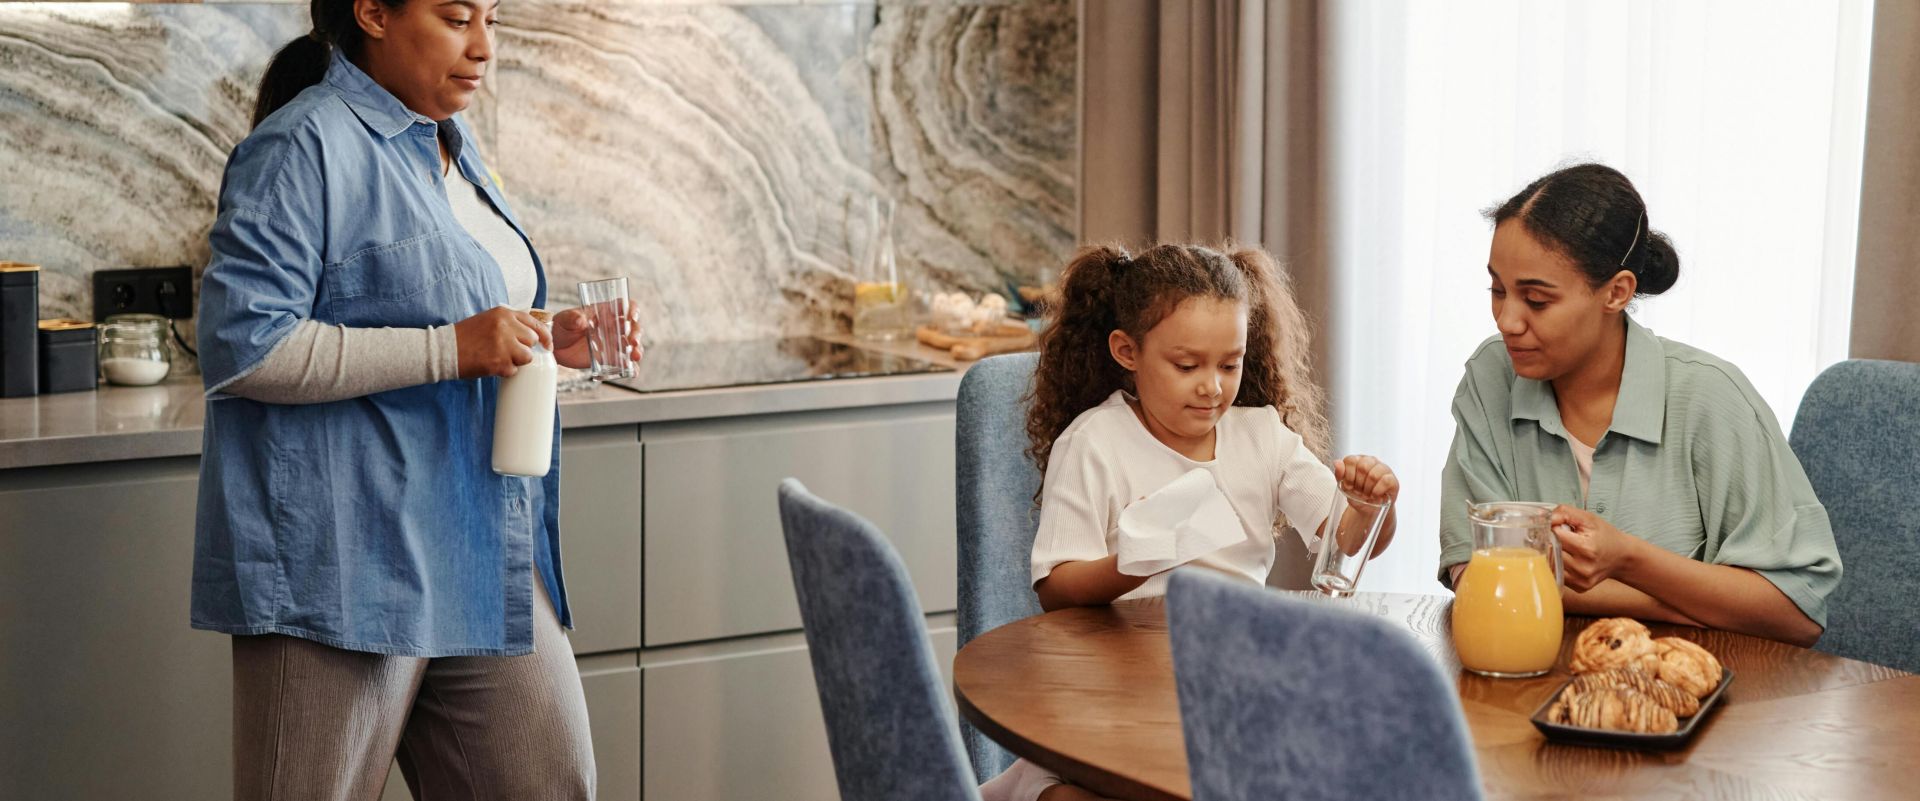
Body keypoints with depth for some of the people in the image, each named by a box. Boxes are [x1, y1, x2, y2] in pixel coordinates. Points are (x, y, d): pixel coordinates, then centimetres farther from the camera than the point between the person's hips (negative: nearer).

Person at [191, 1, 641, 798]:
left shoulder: (449, 144, 16)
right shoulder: (304, 147, -13)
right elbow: (240, 346, -21)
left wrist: (548, 340, 9)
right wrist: (453, 348, -23)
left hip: (483, 564, 9)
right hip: (343, 570, -8)